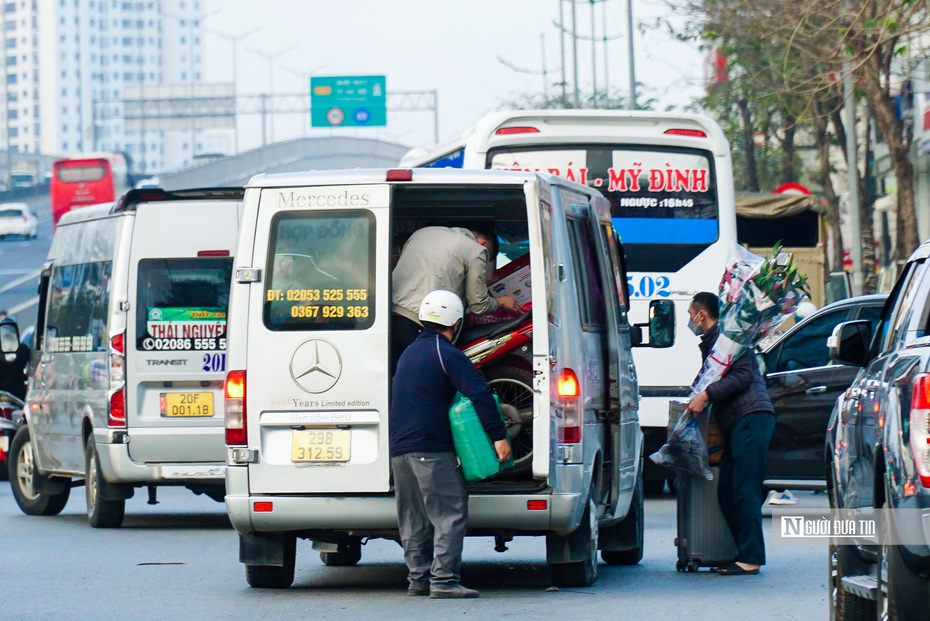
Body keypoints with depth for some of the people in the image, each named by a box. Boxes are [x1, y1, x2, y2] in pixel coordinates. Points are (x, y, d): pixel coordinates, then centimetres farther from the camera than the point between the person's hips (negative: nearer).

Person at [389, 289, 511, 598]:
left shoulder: (409, 352, 20)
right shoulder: (447, 354, -7)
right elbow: (480, 394, -16)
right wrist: (498, 436, -18)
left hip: (398, 448, 8)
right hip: (432, 450, -8)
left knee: (413, 519, 13)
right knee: (450, 514, -8)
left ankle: (418, 578, 13)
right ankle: (443, 580, -15)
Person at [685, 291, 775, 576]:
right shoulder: (709, 343, 27)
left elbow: (742, 375, -13)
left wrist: (706, 395, -17)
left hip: (751, 417, -10)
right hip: (735, 424, 10)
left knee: (745, 491, -13)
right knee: (727, 492, 5)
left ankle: (750, 558, -15)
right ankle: (742, 554, 5)